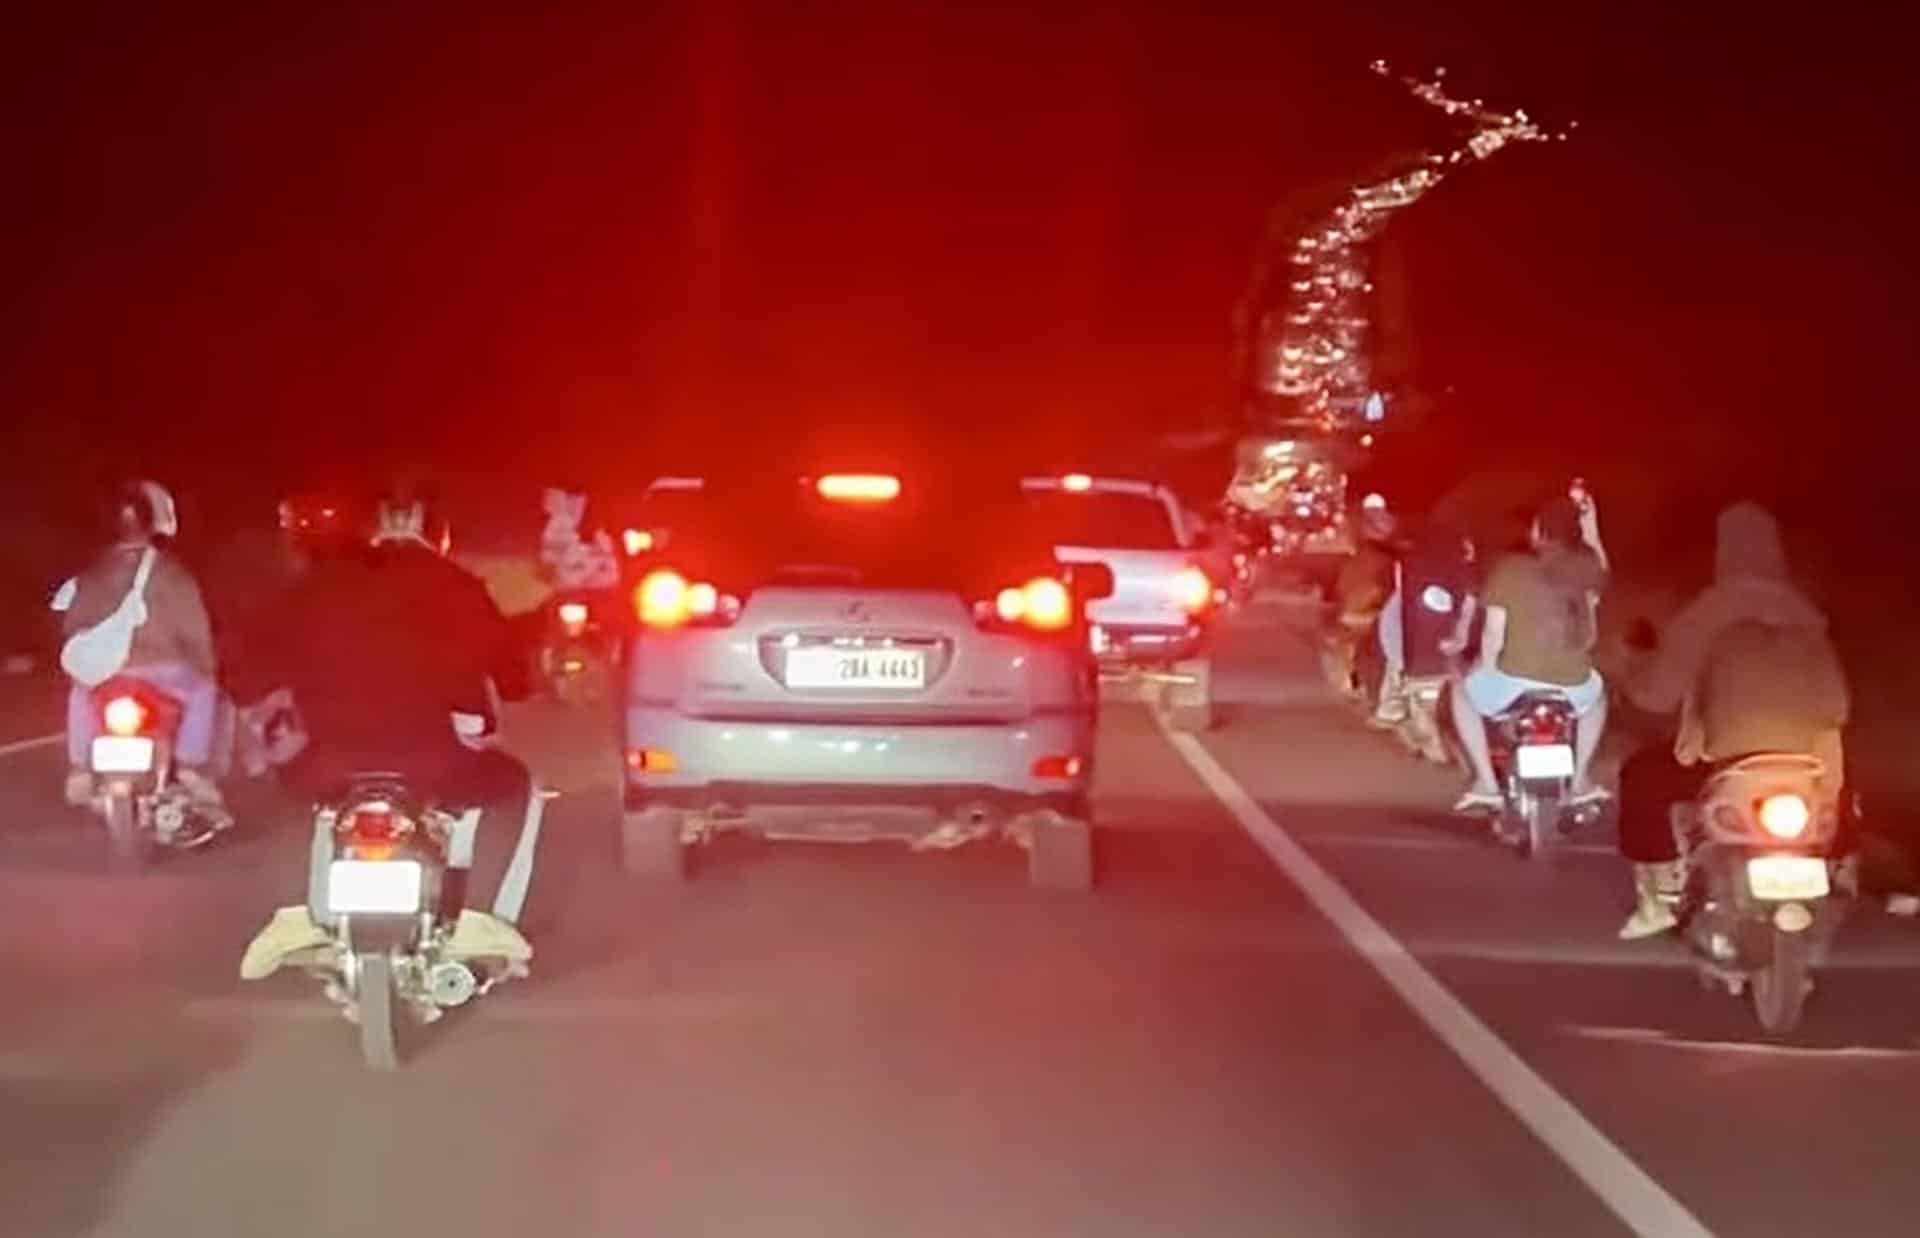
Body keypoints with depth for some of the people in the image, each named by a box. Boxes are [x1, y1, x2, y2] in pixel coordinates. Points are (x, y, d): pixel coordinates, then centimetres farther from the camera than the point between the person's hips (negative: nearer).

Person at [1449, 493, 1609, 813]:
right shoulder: (1585, 564, 4)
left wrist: (1488, 672, 11)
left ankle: (1486, 782, 18)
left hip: (1516, 682, -3)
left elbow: (1493, 632, -7)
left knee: (1464, 690, 30)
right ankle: (1579, 779, 31)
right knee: (1597, 691, 39)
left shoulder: (1508, 567, -5)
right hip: (1572, 688, 3)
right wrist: (1590, 530, 29)